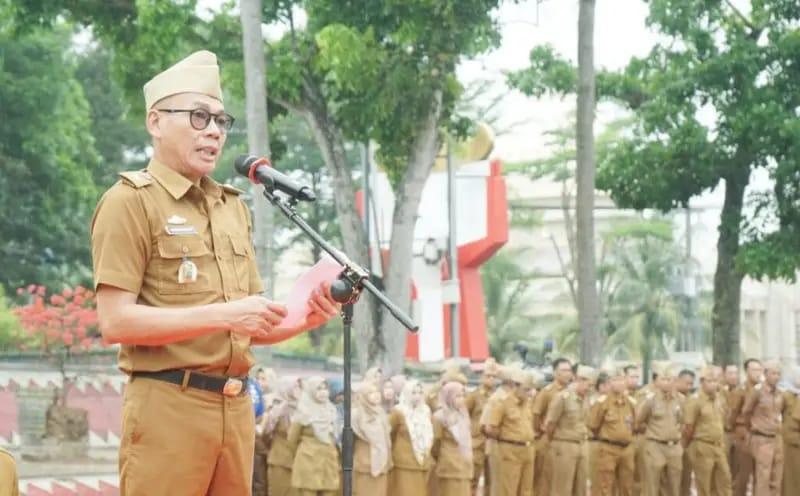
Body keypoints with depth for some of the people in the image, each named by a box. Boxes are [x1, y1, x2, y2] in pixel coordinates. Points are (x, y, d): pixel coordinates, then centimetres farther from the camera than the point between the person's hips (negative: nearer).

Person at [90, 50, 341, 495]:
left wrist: (307, 319, 1)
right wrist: (222, 314, -19)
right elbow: (116, 321, -14)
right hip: (168, 407, -7)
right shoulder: (131, 202, -4)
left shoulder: (233, 207, 19)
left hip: (236, 408, 7)